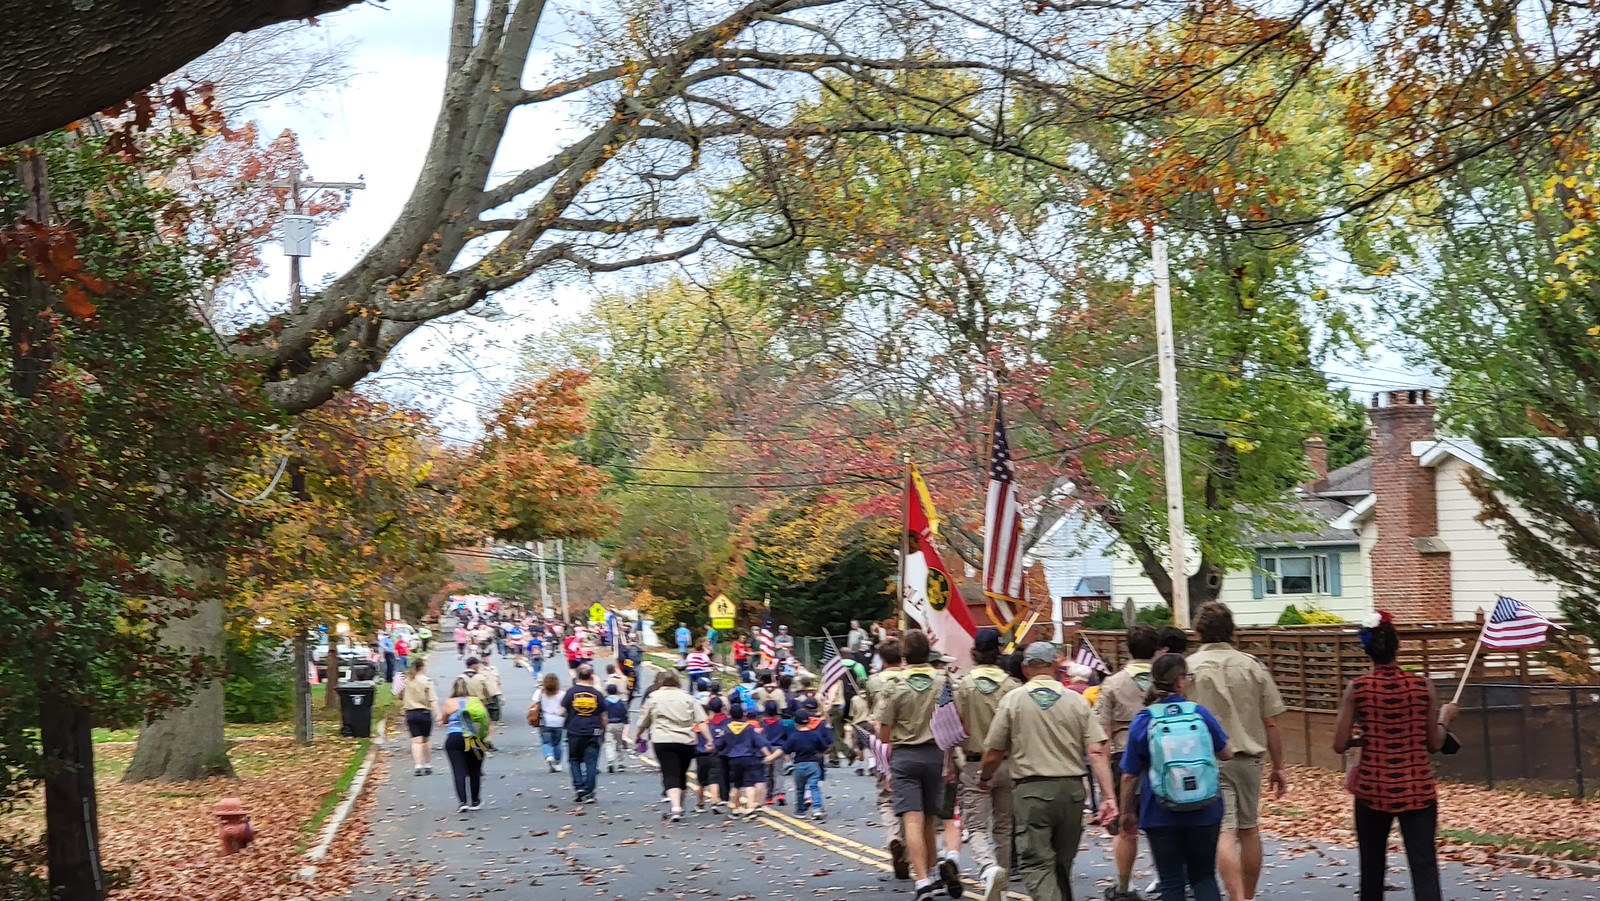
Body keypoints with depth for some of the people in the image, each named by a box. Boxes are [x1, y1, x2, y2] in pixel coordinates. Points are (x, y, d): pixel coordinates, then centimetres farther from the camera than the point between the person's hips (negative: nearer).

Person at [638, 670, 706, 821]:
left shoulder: (654, 697, 8)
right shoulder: (687, 698, 12)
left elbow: (643, 722, 10)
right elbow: (701, 721, 3)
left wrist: (638, 735, 28)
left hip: (663, 741, -2)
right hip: (686, 741, 2)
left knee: (670, 775, -7)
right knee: (681, 775, 17)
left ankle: (675, 807, -25)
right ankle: (678, 807, 28)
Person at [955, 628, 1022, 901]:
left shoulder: (963, 686, -7)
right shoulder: (1012, 686, -4)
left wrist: (950, 766, 2)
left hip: (975, 765, -2)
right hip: (1007, 764, 2)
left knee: (976, 827, -1)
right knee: (1003, 827, 15)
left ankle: (989, 868, -29)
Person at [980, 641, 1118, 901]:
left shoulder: (1013, 700, -1)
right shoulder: (1077, 701, 3)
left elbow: (993, 754, 1)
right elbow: (1097, 752, -5)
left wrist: (985, 777, 21)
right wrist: (1109, 796, -4)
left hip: (1031, 790, -3)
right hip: (1071, 789, 3)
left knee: (1036, 864, -4)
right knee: (1062, 863, 18)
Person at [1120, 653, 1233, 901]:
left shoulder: (1143, 721, -7)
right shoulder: (1200, 713, -4)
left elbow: (1130, 776, -4)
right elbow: (1226, 753, 9)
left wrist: (1127, 813, 8)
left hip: (1161, 815, -1)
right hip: (1203, 812, 1)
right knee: (1204, 876, 15)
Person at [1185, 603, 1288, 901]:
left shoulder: (1188, 667, -5)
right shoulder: (1252, 666, 2)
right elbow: (1270, 723, 4)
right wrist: (1278, 767, 13)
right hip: (1249, 758, 3)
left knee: (1224, 833, -7)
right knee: (1249, 830, 17)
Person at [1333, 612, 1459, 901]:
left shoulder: (1357, 689, -6)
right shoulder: (1421, 685, -4)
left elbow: (1340, 744, -6)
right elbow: (1434, 744, 2)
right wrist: (1445, 717, 20)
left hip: (1373, 788, 1)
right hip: (1417, 790, 0)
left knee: (1373, 866, 17)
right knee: (1424, 866, -3)